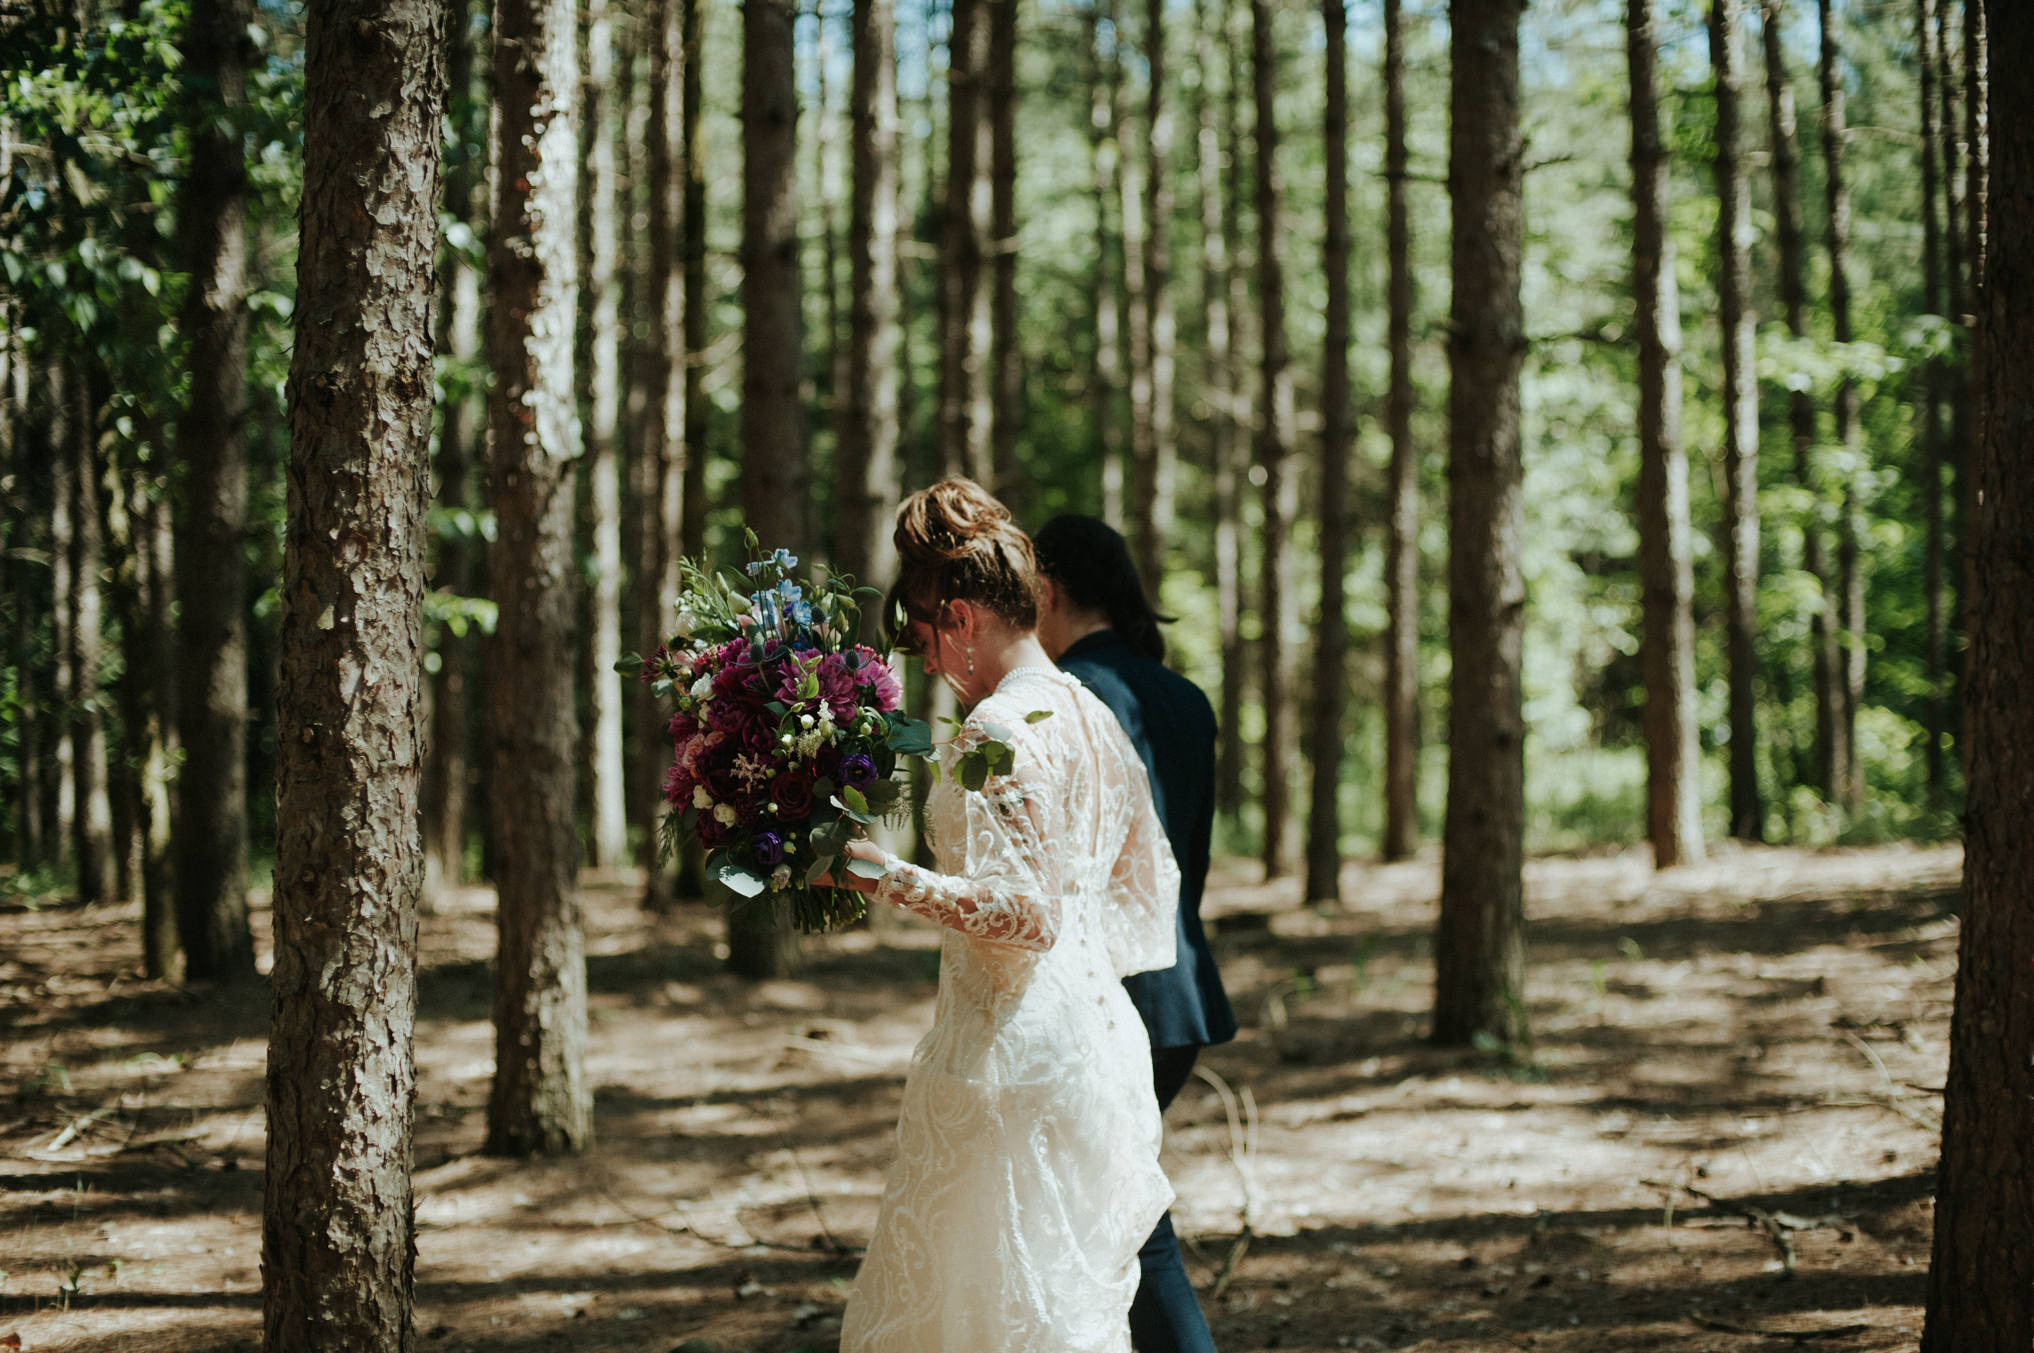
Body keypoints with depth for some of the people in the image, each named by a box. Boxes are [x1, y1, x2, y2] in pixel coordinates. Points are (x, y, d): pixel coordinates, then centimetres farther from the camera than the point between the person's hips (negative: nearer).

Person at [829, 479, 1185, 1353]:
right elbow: (1148, 887, 18)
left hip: (1014, 1050, -9)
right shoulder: (1090, 716, 12)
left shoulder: (999, 730, -16)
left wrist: (893, 879, -20)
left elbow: (1026, 911, -22)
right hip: (1100, 1033, 9)